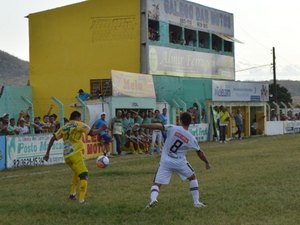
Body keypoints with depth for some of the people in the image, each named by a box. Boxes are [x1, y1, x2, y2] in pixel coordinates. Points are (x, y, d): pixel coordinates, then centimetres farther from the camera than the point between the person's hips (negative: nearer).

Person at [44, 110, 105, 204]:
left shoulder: (64, 127, 18)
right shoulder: (78, 124, 0)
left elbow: (52, 139, 15)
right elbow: (92, 133, -7)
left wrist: (47, 153, 17)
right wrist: (101, 129, 12)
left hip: (66, 156, 7)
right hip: (75, 154, -7)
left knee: (77, 173, 29)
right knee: (84, 175, -6)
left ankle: (72, 194, 31)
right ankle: (82, 200, -17)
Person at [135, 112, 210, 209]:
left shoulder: (172, 128, -8)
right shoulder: (191, 138, -2)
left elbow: (158, 126, -17)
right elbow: (199, 152, 9)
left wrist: (140, 125, -13)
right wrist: (207, 163, 25)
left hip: (165, 162, 0)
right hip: (180, 162, 1)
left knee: (156, 183, 5)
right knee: (193, 177, 23)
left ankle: (153, 199, -26)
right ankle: (197, 202, 20)